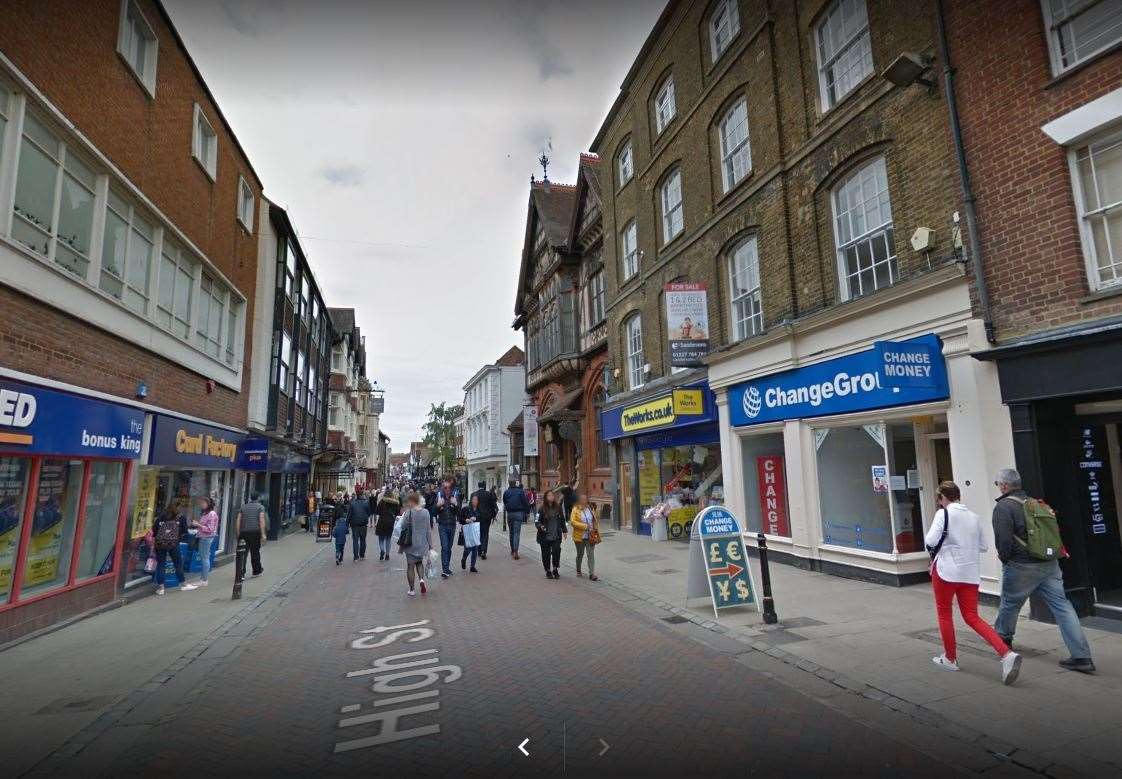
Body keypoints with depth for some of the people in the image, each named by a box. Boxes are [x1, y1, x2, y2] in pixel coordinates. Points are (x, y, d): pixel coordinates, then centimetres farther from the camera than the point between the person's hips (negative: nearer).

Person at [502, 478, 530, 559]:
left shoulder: (506, 492, 2)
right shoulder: (521, 491, -7)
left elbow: (504, 503, 12)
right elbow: (525, 503, -7)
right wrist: (527, 511, 3)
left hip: (509, 514, 3)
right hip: (518, 513, -3)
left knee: (511, 532, 17)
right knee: (517, 533, -4)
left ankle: (512, 550, 27)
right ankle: (515, 552, -14)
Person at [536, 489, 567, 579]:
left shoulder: (558, 507, 3)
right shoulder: (542, 509, -7)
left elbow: (562, 520, 15)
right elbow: (537, 521, -5)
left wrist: (564, 531, 16)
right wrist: (540, 526, -26)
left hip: (556, 536, 2)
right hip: (545, 537, -2)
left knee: (556, 552, -9)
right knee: (546, 554, 7)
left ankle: (555, 570, 13)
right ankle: (548, 571, 26)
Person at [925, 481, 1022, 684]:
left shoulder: (943, 514, -10)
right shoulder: (974, 516, 9)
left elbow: (931, 541, -17)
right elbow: (982, 546, 15)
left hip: (947, 570, -6)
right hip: (971, 572, 6)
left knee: (944, 613, 11)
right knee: (972, 617, 11)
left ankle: (950, 659, 21)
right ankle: (1006, 654, -6)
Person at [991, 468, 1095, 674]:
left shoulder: (1003, 507, -14)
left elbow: (1003, 540, -18)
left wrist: (1004, 558, -1)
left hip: (1021, 566, -6)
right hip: (1050, 564, 6)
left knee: (1009, 603, 13)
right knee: (1063, 606, 3)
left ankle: (1002, 638, 32)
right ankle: (1082, 657, 1)